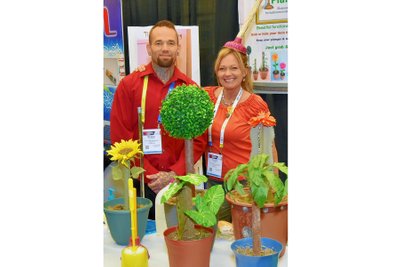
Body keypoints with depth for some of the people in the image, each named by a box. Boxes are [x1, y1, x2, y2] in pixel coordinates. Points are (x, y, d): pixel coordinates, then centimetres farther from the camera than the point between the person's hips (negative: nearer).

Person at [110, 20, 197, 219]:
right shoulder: (129, 85, 0)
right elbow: (120, 136, -4)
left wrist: (175, 174, -10)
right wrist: (151, 175, -10)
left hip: (180, 181, 2)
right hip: (141, 183, -1)